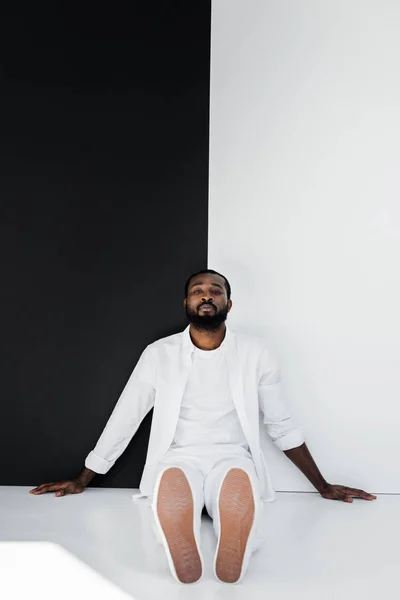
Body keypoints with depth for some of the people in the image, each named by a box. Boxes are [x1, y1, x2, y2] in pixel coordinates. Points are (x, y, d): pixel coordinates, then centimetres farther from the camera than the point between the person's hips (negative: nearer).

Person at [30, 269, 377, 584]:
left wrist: (323, 487, 15)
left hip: (232, 457, 1)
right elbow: (123, 420, 13)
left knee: (239, 483, -37)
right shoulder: (159, 353, 4)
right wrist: (81, 482, 18)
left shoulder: (254, 353, 4)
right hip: (179, 458, 0)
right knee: (172, 485, -38)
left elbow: (283, 426, 13)